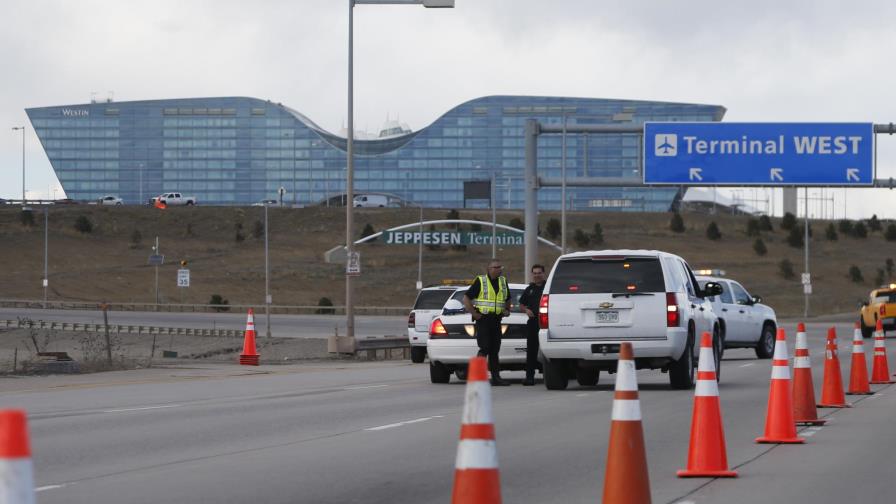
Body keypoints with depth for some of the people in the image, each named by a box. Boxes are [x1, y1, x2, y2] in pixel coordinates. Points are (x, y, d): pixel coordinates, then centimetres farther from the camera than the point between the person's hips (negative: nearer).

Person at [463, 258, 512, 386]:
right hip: (483, 320, -6)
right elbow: (466, 298, -5)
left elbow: (507, 299, 29)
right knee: (484, 348, -11)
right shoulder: (480, 281, -5)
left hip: (496, 320, 6)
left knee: (495, 349, 7)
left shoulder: (503, 281, 12)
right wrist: (474, 314, -9)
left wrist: (507, 310, 15)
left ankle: (496, 377, 9)